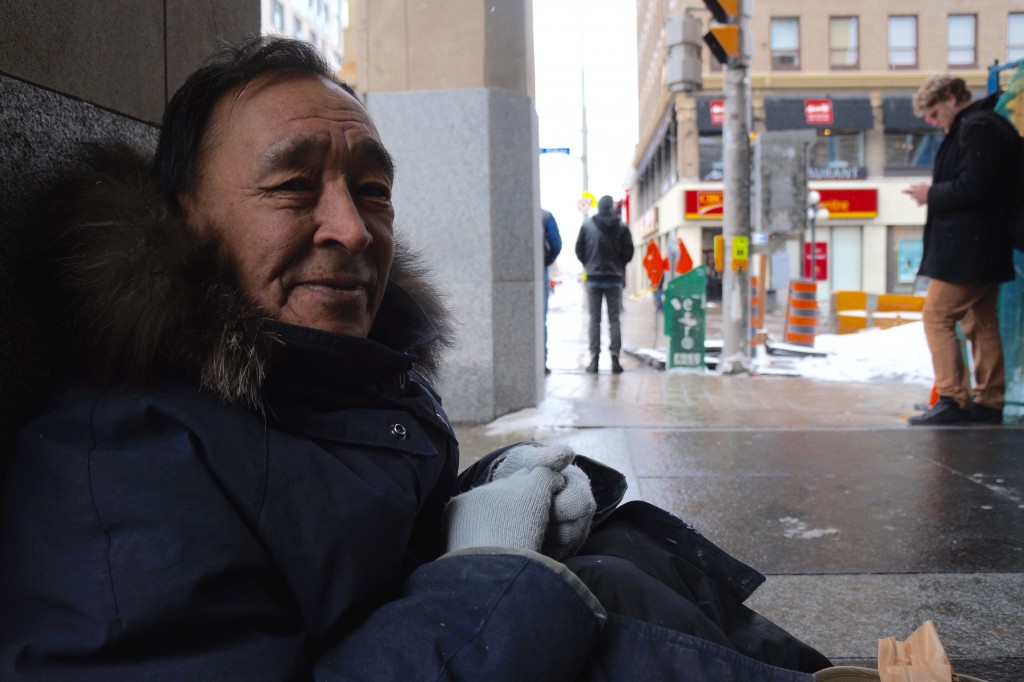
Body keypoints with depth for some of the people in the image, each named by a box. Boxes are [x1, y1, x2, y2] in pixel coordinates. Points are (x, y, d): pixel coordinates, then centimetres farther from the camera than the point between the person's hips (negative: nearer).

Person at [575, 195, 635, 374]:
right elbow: (628, 252, -2)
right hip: (615, 278, 0)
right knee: (614, 319, 5)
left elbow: (579, 250, 0)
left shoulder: (587, 224, -3)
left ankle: (594, 359, 0)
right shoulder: (621, 226, -3)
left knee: (594, 319, 4)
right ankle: (615, 358, 1)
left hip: (593, 278, 0)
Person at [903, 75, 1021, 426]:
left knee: (937, 316, -8)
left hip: (966, 248, -10)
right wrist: (934, 193, 8)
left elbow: (972, 188, -21)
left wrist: (932, 194, -7)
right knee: (982, 323, 11)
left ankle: (953, 400, -9)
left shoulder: (977, 127, -13)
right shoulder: (985, 125, 19)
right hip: (984, 247, 10)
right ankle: (989, 403, 15)